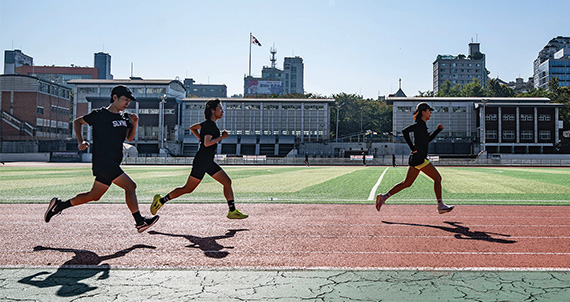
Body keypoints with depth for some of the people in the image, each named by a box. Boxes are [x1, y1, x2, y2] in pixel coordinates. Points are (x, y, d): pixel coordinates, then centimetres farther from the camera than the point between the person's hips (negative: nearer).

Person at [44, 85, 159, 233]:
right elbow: (77, 122, 6)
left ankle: (59, 205, 27)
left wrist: (134, 124, -2)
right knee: (130, 186, -16)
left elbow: (129, 138, 16)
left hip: (113, 164, 8)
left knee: (93, 196, 13)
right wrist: (81, 141, -5)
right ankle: (140, 222, -12)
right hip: (103, 161, -8)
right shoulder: (100, 114, -6)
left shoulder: (124, 118, 13)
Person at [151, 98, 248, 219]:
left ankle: (232, 211, 4)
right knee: (188, 189, 0)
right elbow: (207, 143, -26)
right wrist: (221, 137, -17)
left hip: (209, 162, 10)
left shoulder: (208, 123, 13)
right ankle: (161, 200, 14)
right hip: (201, 162, -10)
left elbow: (192, 128, 25)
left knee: (227, 182, 3)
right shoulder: (210, 125, -16)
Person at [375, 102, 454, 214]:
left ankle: (384, 196, 9)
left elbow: (428, 139, 32)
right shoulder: (419, 124, -10)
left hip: (416, 159, 10)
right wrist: (412, 147, -19)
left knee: (407, 183, 10)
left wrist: (438, 130, 21)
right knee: (437, 178, -2)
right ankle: (440, 206, 3)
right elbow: (405, 131, -22)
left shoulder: (422, 125, 20)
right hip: (419, 158, -10)